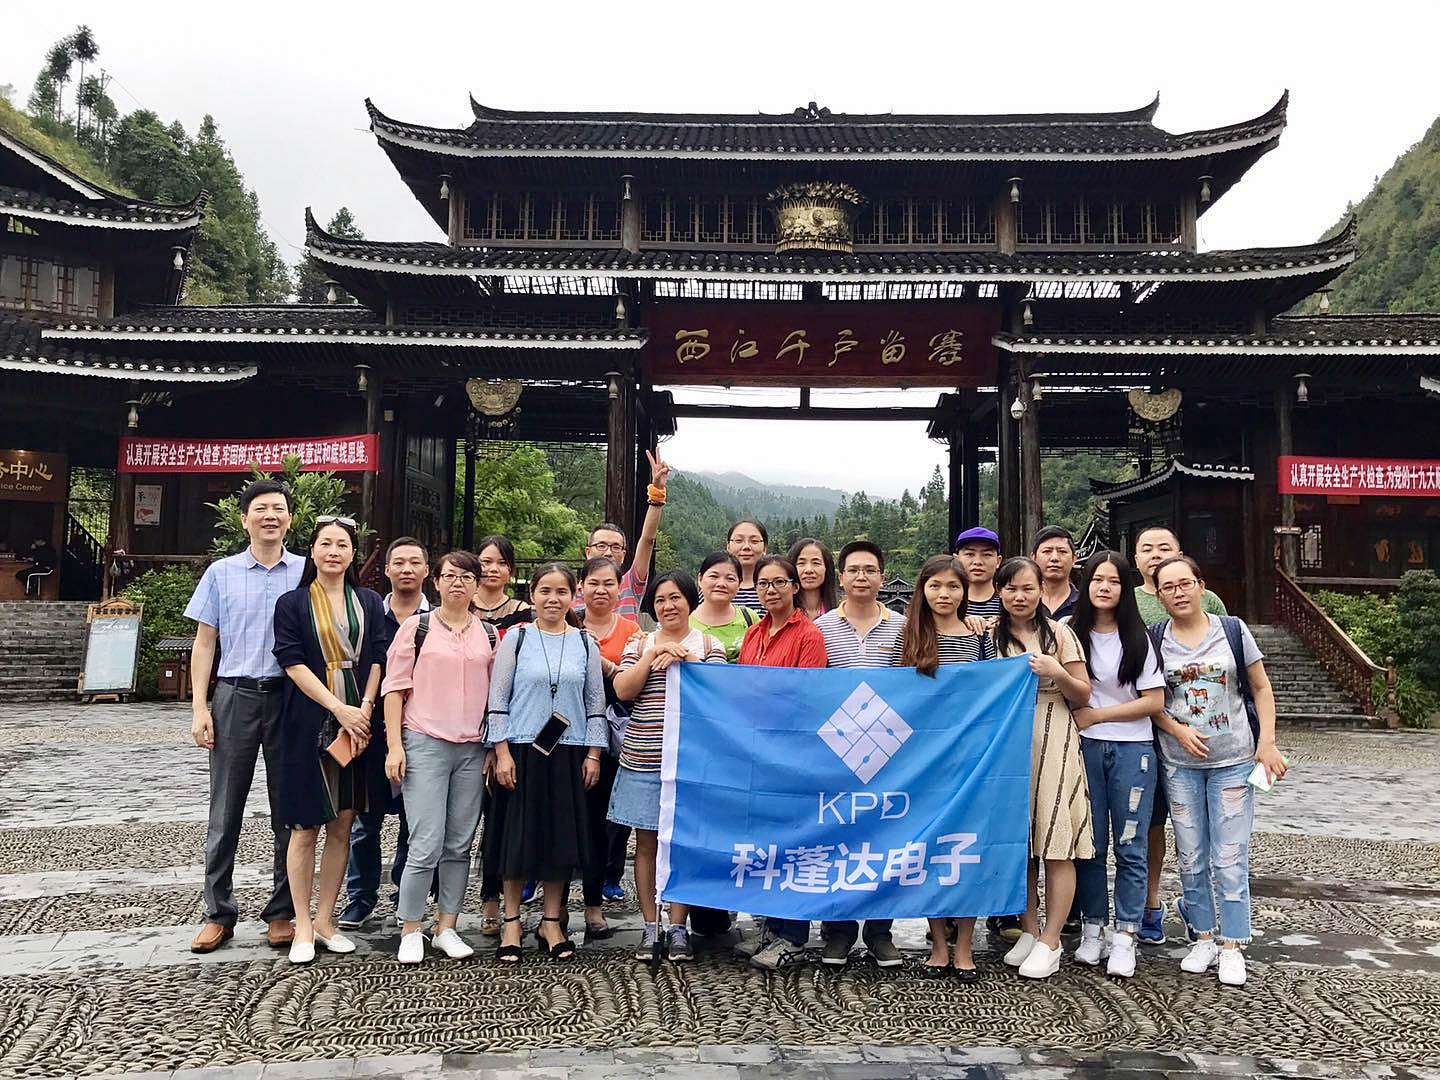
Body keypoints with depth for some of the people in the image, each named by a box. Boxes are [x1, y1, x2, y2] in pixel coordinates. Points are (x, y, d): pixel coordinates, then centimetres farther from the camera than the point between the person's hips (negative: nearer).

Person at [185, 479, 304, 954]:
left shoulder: (307, 574, 5)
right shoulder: (221, 573, 7)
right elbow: (205, 643, 7)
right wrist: (199, 708, -2)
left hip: (292, 700, 0)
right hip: (236, 697, 0)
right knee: (225, 812, 5)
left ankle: (281, 913, 17)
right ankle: (218, 915, 16)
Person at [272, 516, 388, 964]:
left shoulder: (369, 602, 10)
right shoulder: (292, 603, 2)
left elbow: (378, 658, 4)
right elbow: (293, 662, -7)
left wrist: (364, 709, -10)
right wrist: (339, 709, -14)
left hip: (358, 723, 3)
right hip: (309, 723, -2)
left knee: (342, 824, 6)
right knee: (305, 826, 1)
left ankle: (325, 919, 17)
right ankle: (302, 927, 11)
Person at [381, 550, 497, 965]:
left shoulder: (489, 633, 12)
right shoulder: (416, 626, 3)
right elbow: (395, 688, 1)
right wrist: (395, 745, -5)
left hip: (472, 750, 3)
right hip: (425, 744, -3)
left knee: (460, 845, 7)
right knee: (427, 844, -8)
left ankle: (446, 928, 18)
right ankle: (410, 931, 8)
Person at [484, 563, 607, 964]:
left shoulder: (585, 643, 7)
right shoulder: (515, 638, 2)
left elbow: (596, 702, 8)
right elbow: (498, 698, 0)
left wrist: (593, 754, 2)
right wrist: (502, 752, -7)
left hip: (568, 753, 2)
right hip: (522, 751, -2)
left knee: (562, 836, 6)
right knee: (518, 835, 2)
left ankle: (551, 922, 20)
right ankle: (511, 922, 15)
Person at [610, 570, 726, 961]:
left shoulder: (708, 644, 7)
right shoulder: (640, 643, 10)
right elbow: (623, 691, -2)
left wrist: (686, 656, -16)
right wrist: (652, 655, -11)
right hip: (642, 759, 2)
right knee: (646, 842, 6)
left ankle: (678, 928, 12)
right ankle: (650, 927, 16)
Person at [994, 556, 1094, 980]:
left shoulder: (1059, 634, 3)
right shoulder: (990, 635, 9)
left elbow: (1083, 695, 4)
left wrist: (1057, 673, -13)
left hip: (1053, 742, -2)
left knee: (1056, 842, -5)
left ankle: (1050, 942, 3)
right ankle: (1029, 930, 19)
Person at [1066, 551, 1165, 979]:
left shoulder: (1137, 638, 1)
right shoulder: (1071, 633, 4)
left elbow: (1154, 701, -3)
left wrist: (1096, 714, -8)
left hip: (1133, 749, -1)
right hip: (1085, 747, 1)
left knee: (1130, 847, 1)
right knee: (1090, 844, 5)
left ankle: (1125, 936, 8)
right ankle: (1092, 929, 17)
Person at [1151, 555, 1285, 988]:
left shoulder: (1232, 630, -1)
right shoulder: (1153, 640, -1)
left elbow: (1261, 688, 4)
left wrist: (1267, 742, -4)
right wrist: (1178, 730, -11)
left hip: (1233, 761, -1)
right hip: (1180, 764, 1)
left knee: (1230, 857, -1)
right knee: (1191, 858, 8)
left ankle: (1232, 946, 11)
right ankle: (1203, 938, 21)